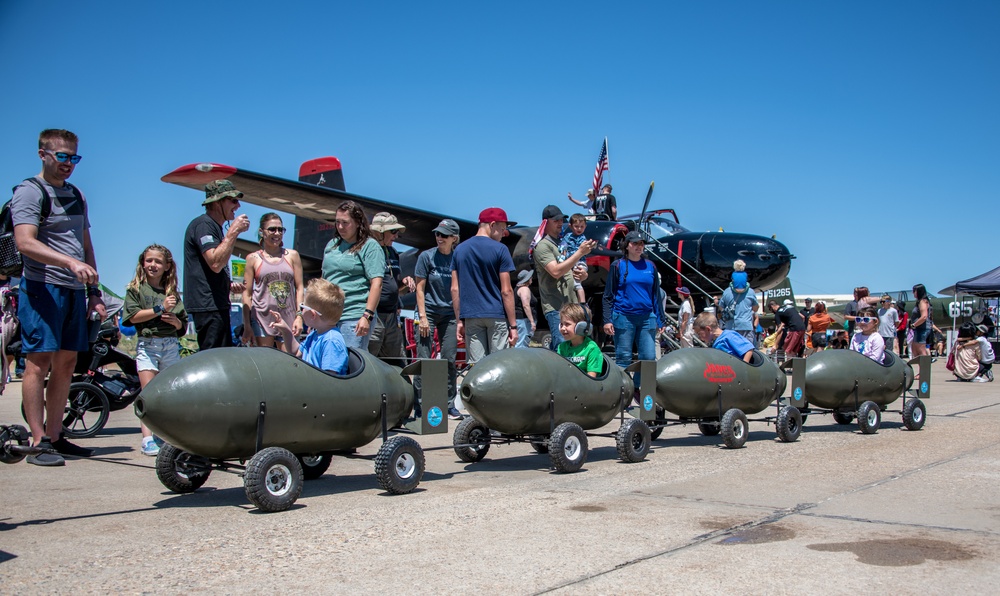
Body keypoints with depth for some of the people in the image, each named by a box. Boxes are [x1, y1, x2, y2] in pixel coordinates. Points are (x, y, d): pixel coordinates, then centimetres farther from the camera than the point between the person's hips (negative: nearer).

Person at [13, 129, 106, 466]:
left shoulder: (76, 195, 21)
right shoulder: (29, 192, -3)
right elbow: (25, 243, -17)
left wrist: (94, 291, 17)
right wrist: (70, 262, -30)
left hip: (75, 290, 7)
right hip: (42, 286, -7)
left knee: (66, 363, 7)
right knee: (39, 362, -7)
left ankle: (54, 437, 14)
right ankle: (38, 442, -5)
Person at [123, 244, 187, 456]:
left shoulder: (172, 292, 14)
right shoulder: (135, 289, 7)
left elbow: (182, 326, 15)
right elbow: (133, 316, -7)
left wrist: (175, 320, -7)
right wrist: (160, 309, -11)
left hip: (171, 344, 3)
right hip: (147, 344, -3)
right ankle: (147, 438, -12)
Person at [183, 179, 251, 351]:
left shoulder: (214, 227, 21)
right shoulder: (203, 225, -11)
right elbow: (216, 263, -24)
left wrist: (229, 286, 12)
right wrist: (233, 231, -19)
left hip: (217, 305, 11)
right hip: (208, 305, -11)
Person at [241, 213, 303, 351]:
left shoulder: (292, 255, 10)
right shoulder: (253, 258, 5)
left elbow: (299, 288, 9)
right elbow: (247, 294, 4)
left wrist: (299, 317, -1)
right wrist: (247, 326, -2)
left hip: (287, 320, 1)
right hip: (262, 319, -1)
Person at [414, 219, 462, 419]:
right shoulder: (427, 256, -3)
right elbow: (420, 287, -2)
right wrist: (422, 316, -9)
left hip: (450, 314, 2)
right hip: (428, 312, -2)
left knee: (450, 359, 3)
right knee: (423, 359, -4)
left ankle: (449, 404, 13)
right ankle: (419, 405, 2)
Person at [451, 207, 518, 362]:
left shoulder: (460, 249, 9)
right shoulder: (499, 250, -5)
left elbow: (455, 289, 7)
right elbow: (506, 291, -8)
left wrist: (459, 320, 11)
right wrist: (513, 325, -5)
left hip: (471, 317, 4)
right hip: (496, 316, -4)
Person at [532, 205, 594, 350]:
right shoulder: (542, 245, -6)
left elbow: (569, 270, 28)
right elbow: (556, 271, -20)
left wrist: (582, 274, 3)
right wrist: (580, 252, -20)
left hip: (571, 305, 8)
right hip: (555, 307, -8)